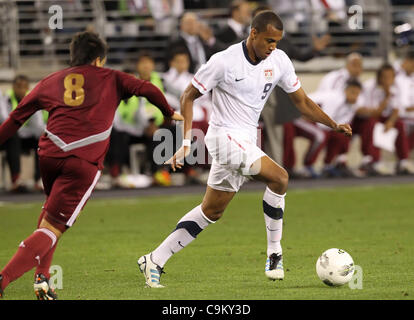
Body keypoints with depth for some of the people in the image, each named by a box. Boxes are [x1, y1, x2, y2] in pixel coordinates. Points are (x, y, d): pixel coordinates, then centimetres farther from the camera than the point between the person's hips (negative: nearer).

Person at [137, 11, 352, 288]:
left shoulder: (279, 61, 1)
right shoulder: (225, 61, -15)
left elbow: (302, 102, 9)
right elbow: (188, 97, -7)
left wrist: (335, 125, -4)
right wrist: (187, 142, -14)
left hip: (247, 141, 8)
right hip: (227, 137, -8)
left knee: (212, 211, 12)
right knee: (279, 178, -22)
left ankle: (154, 261, 19)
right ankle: (274, 254, -10)